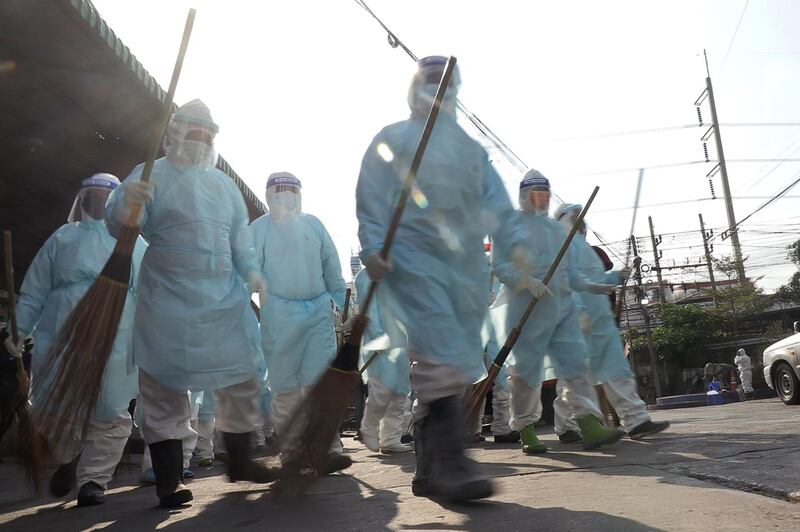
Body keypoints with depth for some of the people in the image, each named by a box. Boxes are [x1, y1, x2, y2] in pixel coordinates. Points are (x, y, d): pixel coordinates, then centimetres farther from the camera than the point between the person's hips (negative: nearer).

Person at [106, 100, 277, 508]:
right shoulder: (151, 175, 0)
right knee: (165, 388, -2)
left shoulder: (225, 184, 17)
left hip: (225, 301, 5)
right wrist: (127, 202, -34)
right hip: (168, 304, -5)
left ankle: (240, 461, 24)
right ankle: (169, 481, 8)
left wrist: (251, 271, 2)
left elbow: (240, 236, 19)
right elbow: (118, 225, -12)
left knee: (241, 380, 8)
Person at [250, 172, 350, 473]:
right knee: (286, 386, 4)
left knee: (320, 380, -5)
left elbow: (332, 269, 16)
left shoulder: (314, 224, 13)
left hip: (319, 311, 2)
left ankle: (327, 449, -5)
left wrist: (345, 306, 13)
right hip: (280, 314, -2)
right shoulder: (259, 229, 5)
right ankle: (290, 452, 14)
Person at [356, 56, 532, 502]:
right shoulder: (392, 140, 12)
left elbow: (497, 204, 15)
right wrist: (373, 248, -14)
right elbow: (371, 201, 1)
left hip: (467, 264, 6)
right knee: (442, 356, -21)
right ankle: (451, 462, -22)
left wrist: (515, 244, -3)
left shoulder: (472, 149, 26)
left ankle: (429, 470, 10)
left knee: (456, 362, 3)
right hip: (414, 257, -5)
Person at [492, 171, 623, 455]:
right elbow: (500, 264, -10)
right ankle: (527, 433, 10)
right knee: (526, 370, 0)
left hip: (562, 307, 7)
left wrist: (587, 285, 6)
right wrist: (527, 282, -24)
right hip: (527, 308, -6)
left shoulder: (556, 227, 22)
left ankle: (590, 427, -5)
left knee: (575, 362, -3)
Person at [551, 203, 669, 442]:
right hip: (581, 321, -10)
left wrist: (616, 276, 11)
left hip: (602, 319, 10)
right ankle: (566, 428, 8)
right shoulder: (566, 243, -7)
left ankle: (636, 421, 4)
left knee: (617, 371, 4)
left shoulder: (583, 246, 24)